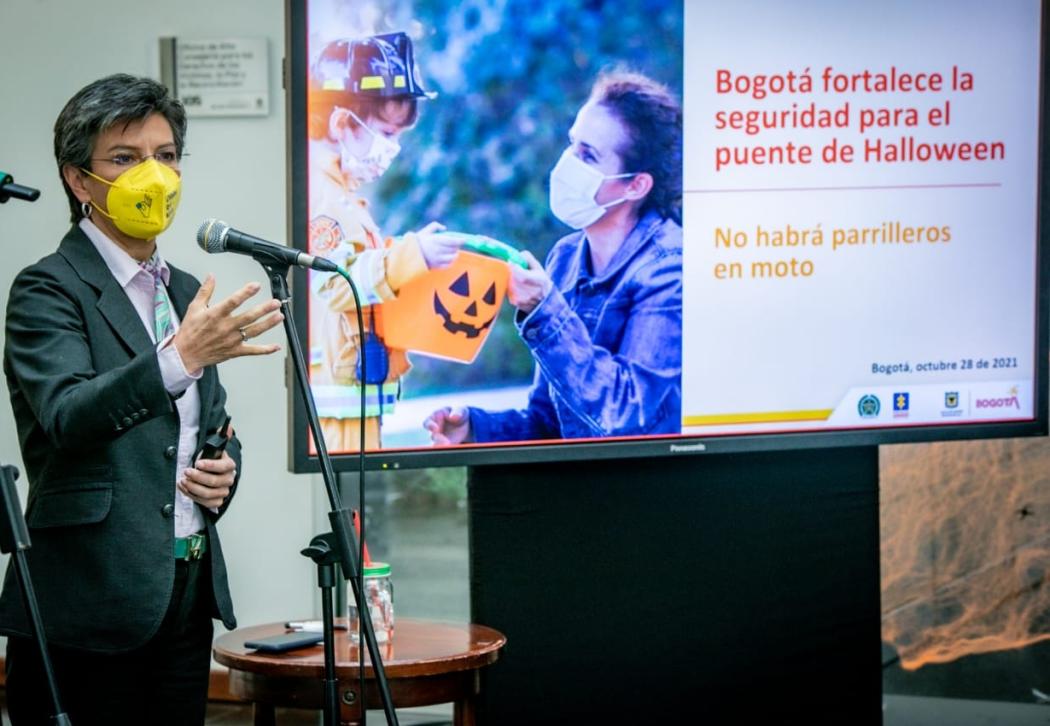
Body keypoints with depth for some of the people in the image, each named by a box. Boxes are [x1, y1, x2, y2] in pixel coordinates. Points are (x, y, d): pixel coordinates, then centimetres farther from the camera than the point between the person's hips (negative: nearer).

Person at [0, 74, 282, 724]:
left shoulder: (185, 293, 15)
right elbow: (68, 416, -24)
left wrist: (224, 471, 2)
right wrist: (180, 357, -38)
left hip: (186, 595, 7)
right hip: (92, 605, -7)